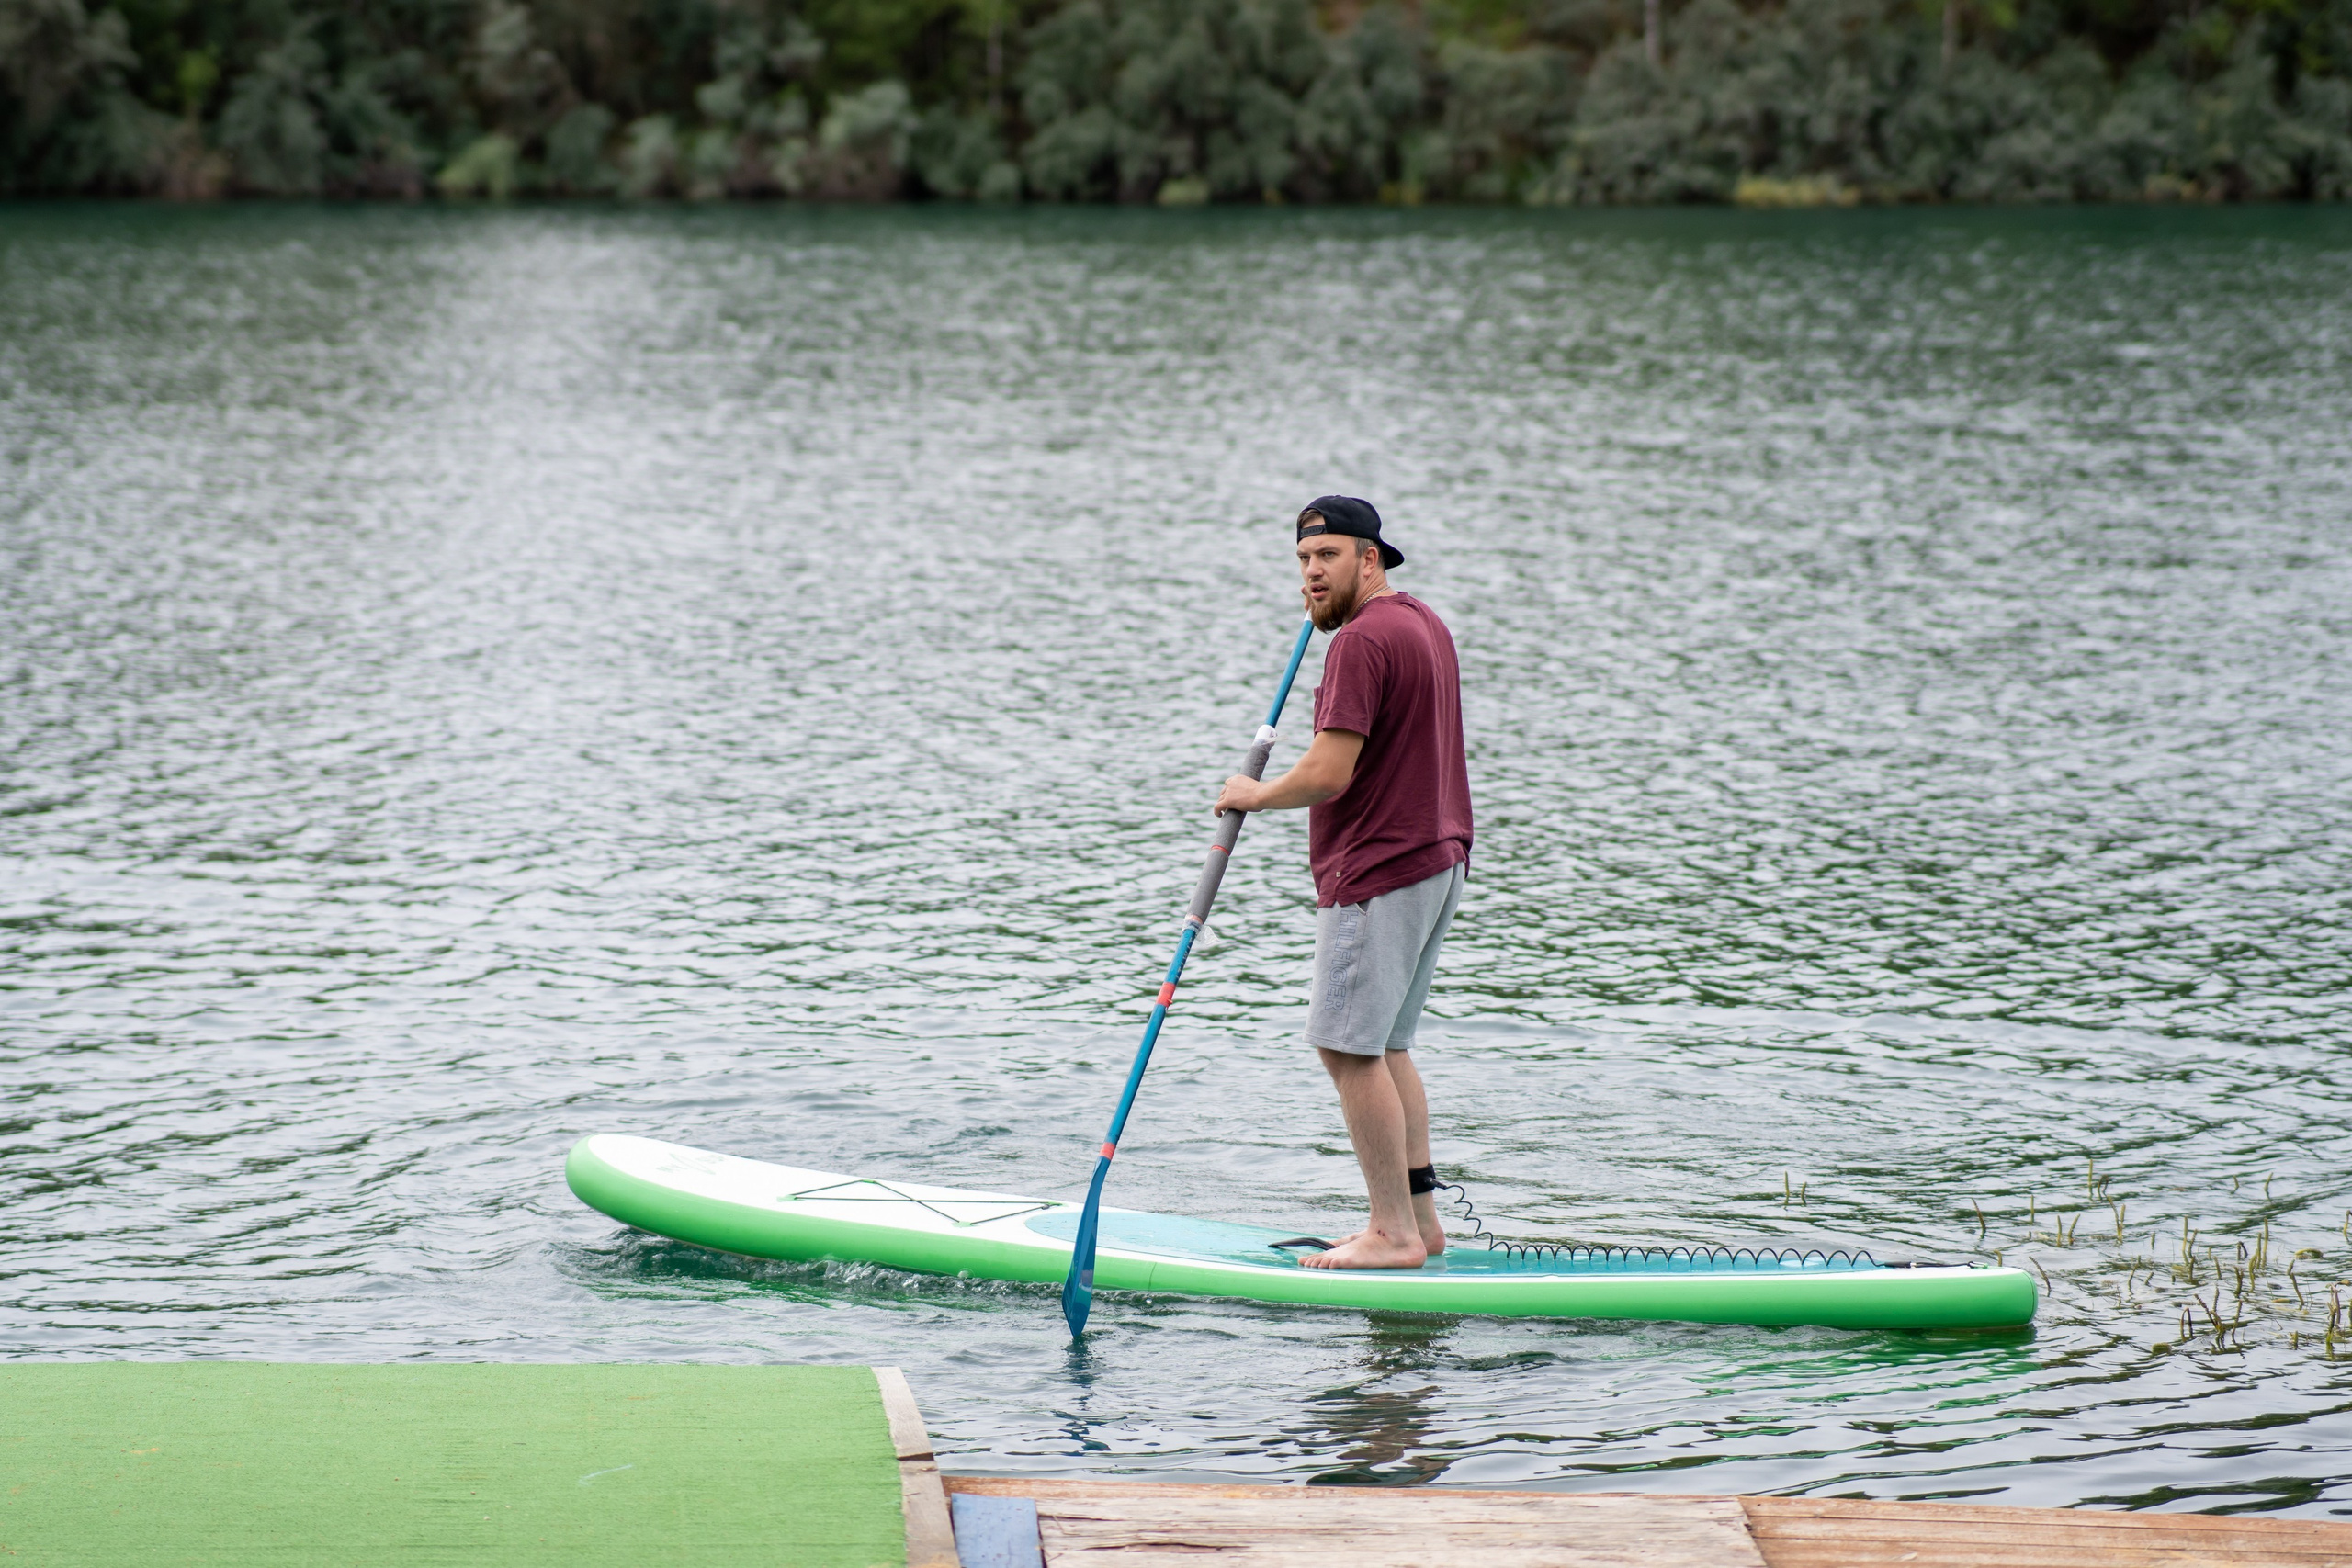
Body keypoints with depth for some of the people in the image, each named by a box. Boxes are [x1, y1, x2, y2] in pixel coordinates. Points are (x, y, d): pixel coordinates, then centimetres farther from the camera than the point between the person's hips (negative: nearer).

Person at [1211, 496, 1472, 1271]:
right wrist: (1329, 613, 23)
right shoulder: (1425, 624, 14)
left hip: (1377, 874, -10)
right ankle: (1418, 1220, 18)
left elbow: (1330, 773, -24)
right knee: (1384, 1046, 16)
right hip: (1438, 859, 10)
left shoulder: (1361, 641, -17)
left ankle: (1394, 1233, -6)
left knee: (1349, 1047, -7)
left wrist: (1253, 795, -4)